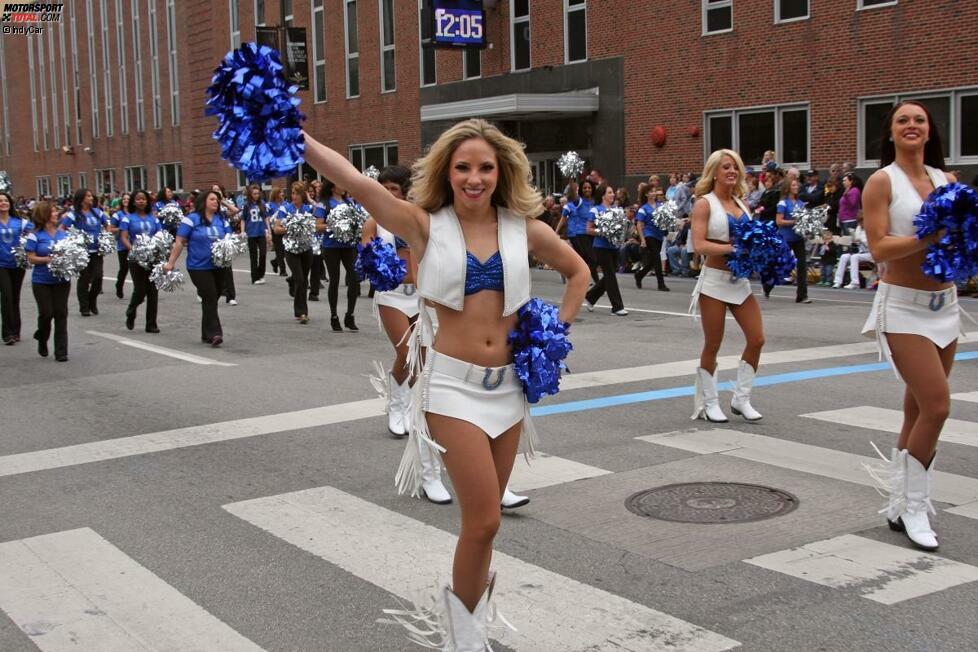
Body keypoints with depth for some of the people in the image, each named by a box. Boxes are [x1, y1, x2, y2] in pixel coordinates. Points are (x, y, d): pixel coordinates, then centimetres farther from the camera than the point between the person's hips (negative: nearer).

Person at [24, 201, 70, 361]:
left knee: (61, 314, 2)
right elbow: (31, 258, -9)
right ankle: (42, 339, 31)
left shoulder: (63, 234, 6)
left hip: (61, 280, 3)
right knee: (46, 313, -1)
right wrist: (49, 259, -20)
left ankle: (61, 352, 7)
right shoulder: (35, 235, -6)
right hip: (42, 281, -3)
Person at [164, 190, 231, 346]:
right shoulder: (191, 219, -4)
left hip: (219, 267, 5)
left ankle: (207, 334, 21)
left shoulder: (221, 219, 11)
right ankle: (214, 333, -13)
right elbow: (179, 242, -5)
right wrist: (171, 262, -8)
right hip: (199, 267, -5)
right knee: (210, 298, -14)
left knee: (212, 299, 10)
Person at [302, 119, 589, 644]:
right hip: (454, 384, -4)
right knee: (484, 519, -6)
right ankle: (466, 621, 18)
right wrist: (293, 135, -31)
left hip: (509, 384, 4)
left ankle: (470, 610, 36)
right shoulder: (426, 226, -6)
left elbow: (578, 272, 18)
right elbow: (357, 184, -20)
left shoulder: (524, 230, 2)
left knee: (483, 516, 14)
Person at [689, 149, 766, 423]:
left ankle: (741, 398, 16)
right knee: (712, 345, 3)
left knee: (757, 339, 1)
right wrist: (734, 248, -24)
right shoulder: (705, 203, -7)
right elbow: (699, 245, -18)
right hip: (715, 280, -6)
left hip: (741, 280, 6)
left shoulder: (741, 203, 12)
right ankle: (709, 403, 17)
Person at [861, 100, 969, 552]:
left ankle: (900, 506, 23)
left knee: (918, 410, 10)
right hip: (904, 307, -6)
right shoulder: (882, 182, -6)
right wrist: (929, 237, -24)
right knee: (936, 406, -13)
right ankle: (913, 507, 5)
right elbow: (879, 247, -15)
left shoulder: (946, 179, 10)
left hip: (945, 304, 6)